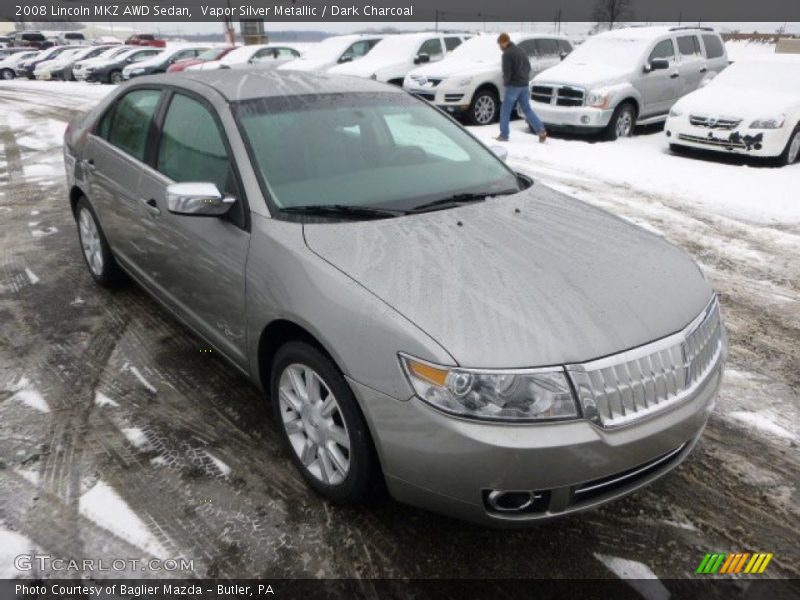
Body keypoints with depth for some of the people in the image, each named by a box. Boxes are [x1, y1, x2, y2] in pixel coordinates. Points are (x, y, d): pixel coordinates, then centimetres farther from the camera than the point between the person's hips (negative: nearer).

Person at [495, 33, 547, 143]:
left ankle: (503, 135, 6)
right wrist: (525, 78, 17)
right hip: (524, 85, 8)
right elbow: (528, 67, 19)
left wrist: (506, 81, 2)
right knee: (527, 109, 11)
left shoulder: (507, 54, -12)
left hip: (513, 85, -8)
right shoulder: (520, 50, 16)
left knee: (505, 111, 3)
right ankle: (541, 131, 0)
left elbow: (507, 72, -15)